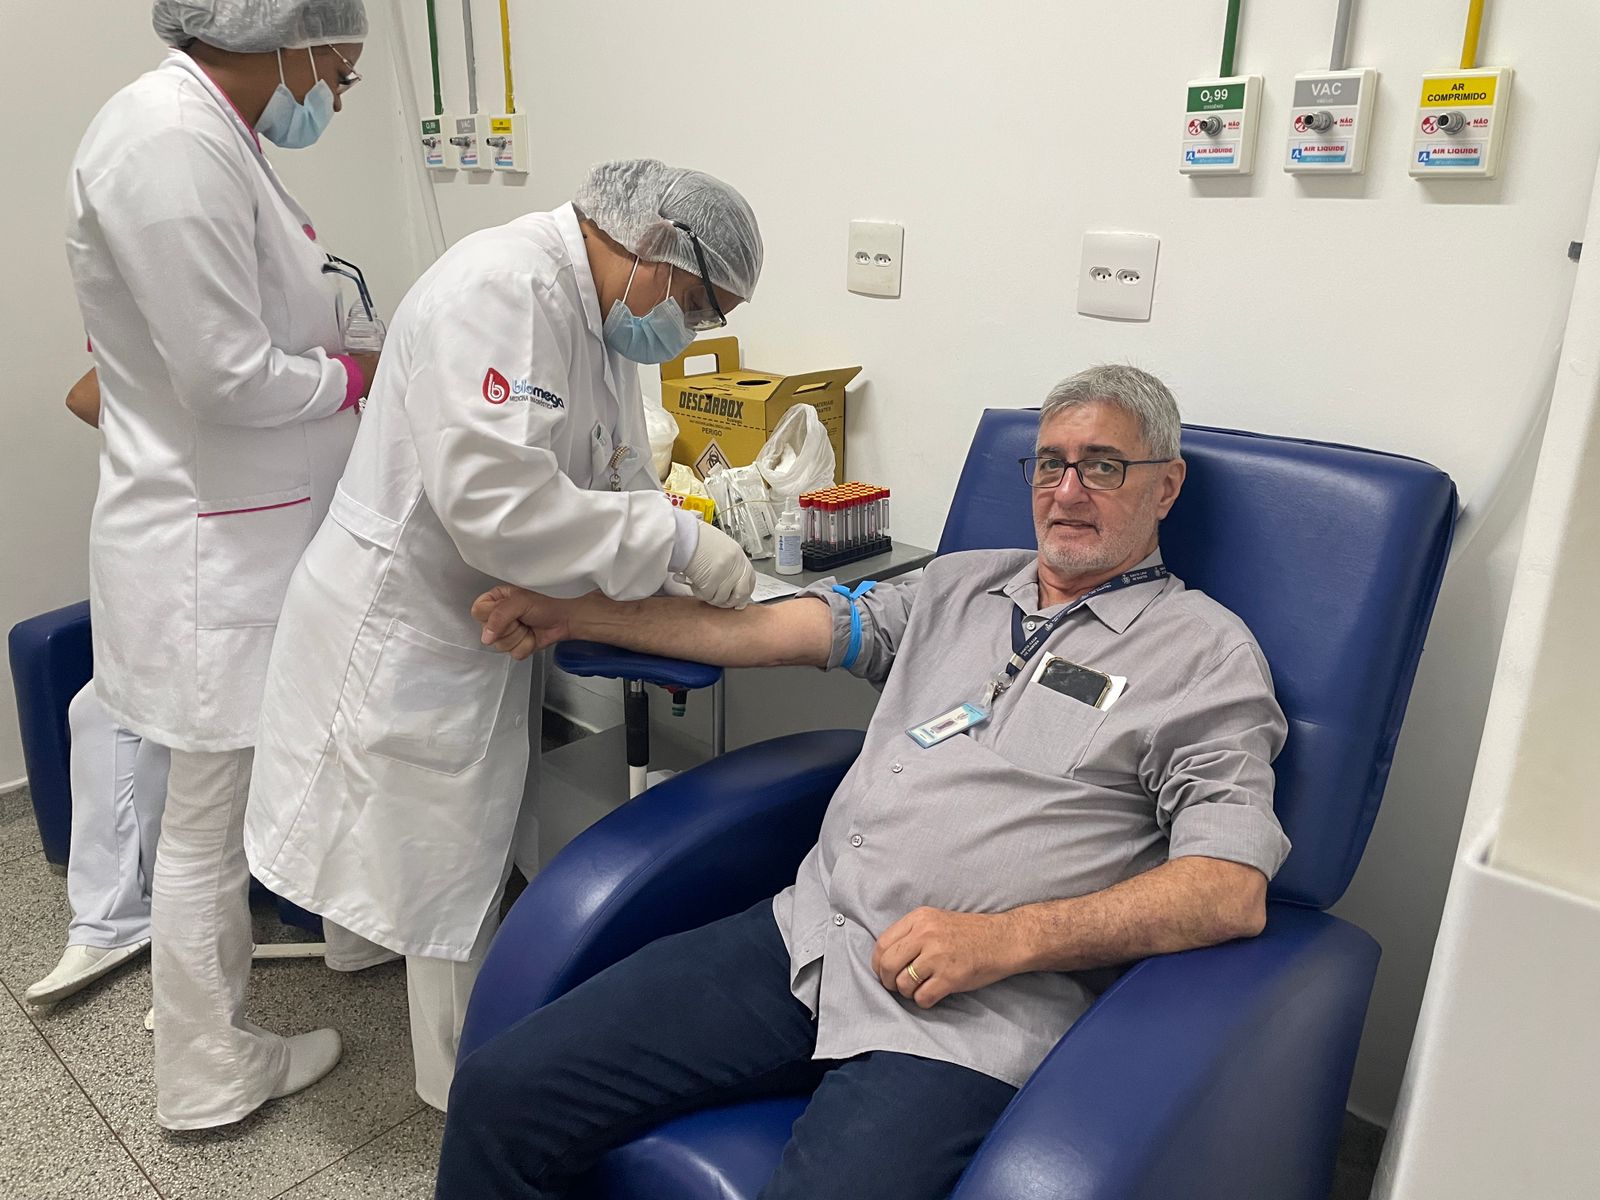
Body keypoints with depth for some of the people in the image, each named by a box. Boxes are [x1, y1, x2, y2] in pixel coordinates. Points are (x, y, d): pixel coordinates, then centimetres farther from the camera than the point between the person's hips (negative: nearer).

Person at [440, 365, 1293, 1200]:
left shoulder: (1206, 652, 3)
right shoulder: (964, 582, 19)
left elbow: (1233, 891, -7)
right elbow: (770, 628, 17)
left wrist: (1006, 937, -17)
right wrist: (569, 614, 14)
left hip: (970, 1014, -4)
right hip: (807, 936, 5)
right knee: (502, 1092, -7)